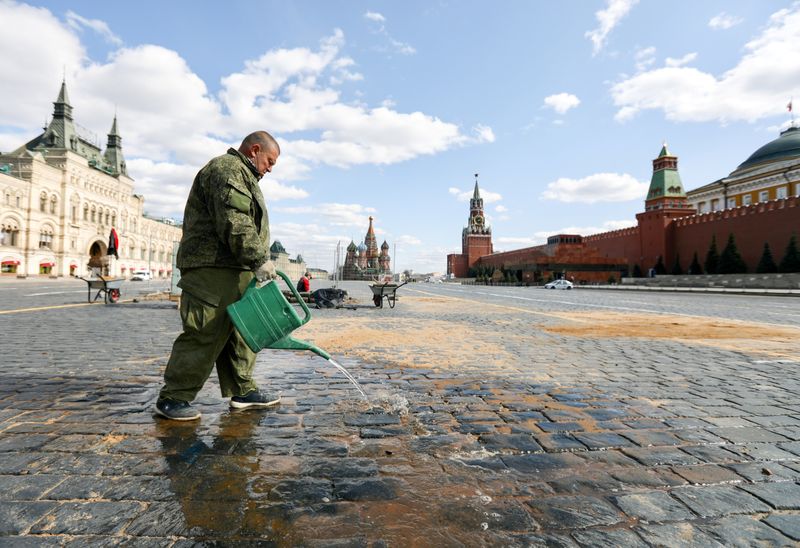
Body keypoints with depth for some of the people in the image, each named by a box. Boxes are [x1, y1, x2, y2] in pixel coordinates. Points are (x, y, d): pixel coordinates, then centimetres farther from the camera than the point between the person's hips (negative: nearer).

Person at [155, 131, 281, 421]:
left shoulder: (242, 174, 27)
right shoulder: (227, 170, -9)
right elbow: (235, 223, -22)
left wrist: (258, 261, 22)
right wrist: (259, 259, -22)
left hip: (236, 272, 11)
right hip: (214, 269, -11)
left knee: (240, 333, 13)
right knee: (205, 334, -8)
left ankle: (242, 391, 21)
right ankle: (173, 397, 3)